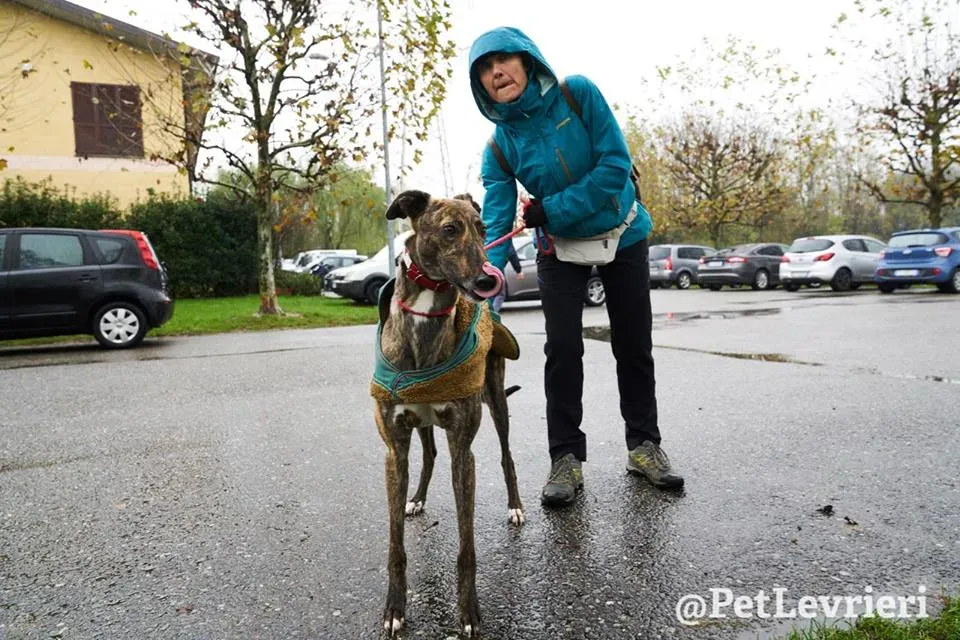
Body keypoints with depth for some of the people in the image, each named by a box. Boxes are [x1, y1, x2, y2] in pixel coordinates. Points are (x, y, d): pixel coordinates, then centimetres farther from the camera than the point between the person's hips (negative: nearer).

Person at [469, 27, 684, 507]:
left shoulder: (578, 94, -17)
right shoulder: (500, 148, -13)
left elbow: (616, 164, -21)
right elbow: (496, 226, -21)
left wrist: (553, 209, -25)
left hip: (622, 235, 0)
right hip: (559, 250, 1)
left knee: (634, 346, 6)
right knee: (562, 350, -8)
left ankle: (644, 445, 22)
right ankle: (566, 459, 5)